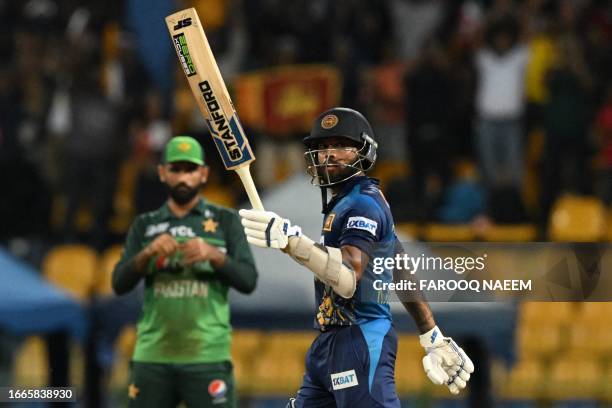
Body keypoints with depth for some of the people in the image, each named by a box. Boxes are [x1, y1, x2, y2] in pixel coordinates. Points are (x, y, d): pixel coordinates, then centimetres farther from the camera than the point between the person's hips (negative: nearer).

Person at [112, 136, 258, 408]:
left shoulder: (225, 221, 8)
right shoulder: (144, 226, 13)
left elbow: (248, 281, -2)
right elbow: (119, 284, 3)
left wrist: (212, 254, -19)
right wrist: (148, 253, -15)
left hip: (207, 357, -2)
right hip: (152, 356, 2)